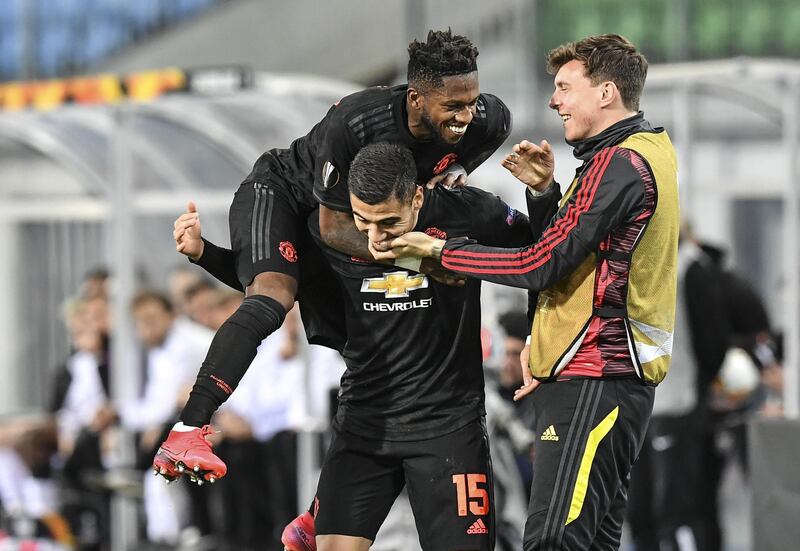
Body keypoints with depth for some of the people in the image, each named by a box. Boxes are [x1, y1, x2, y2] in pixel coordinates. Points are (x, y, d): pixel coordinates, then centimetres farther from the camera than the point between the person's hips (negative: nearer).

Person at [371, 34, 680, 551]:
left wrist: (438, 250, -9)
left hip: (595, 378, -11)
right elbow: (571, 250, 24)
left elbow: (541, 264, -16)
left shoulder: (620, 163, -14)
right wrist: (546, 191, 9)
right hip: (609, 372, 11)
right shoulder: (649, 149, 18)